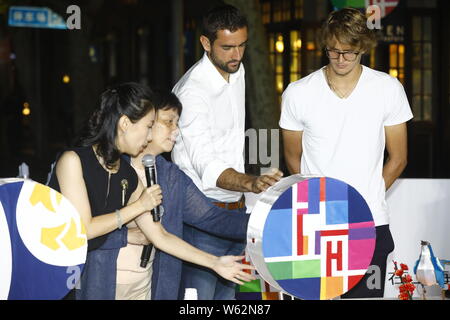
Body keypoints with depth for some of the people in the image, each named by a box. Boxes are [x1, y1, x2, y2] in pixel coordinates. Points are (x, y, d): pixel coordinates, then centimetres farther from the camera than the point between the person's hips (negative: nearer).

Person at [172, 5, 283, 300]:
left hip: (235, 209, 8)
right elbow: (206, 166, -30)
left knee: (227, 294, 12)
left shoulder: (237, 71, 8)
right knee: (199, 298, -8)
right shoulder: (193, 90, -20)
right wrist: (252, 184, -46)